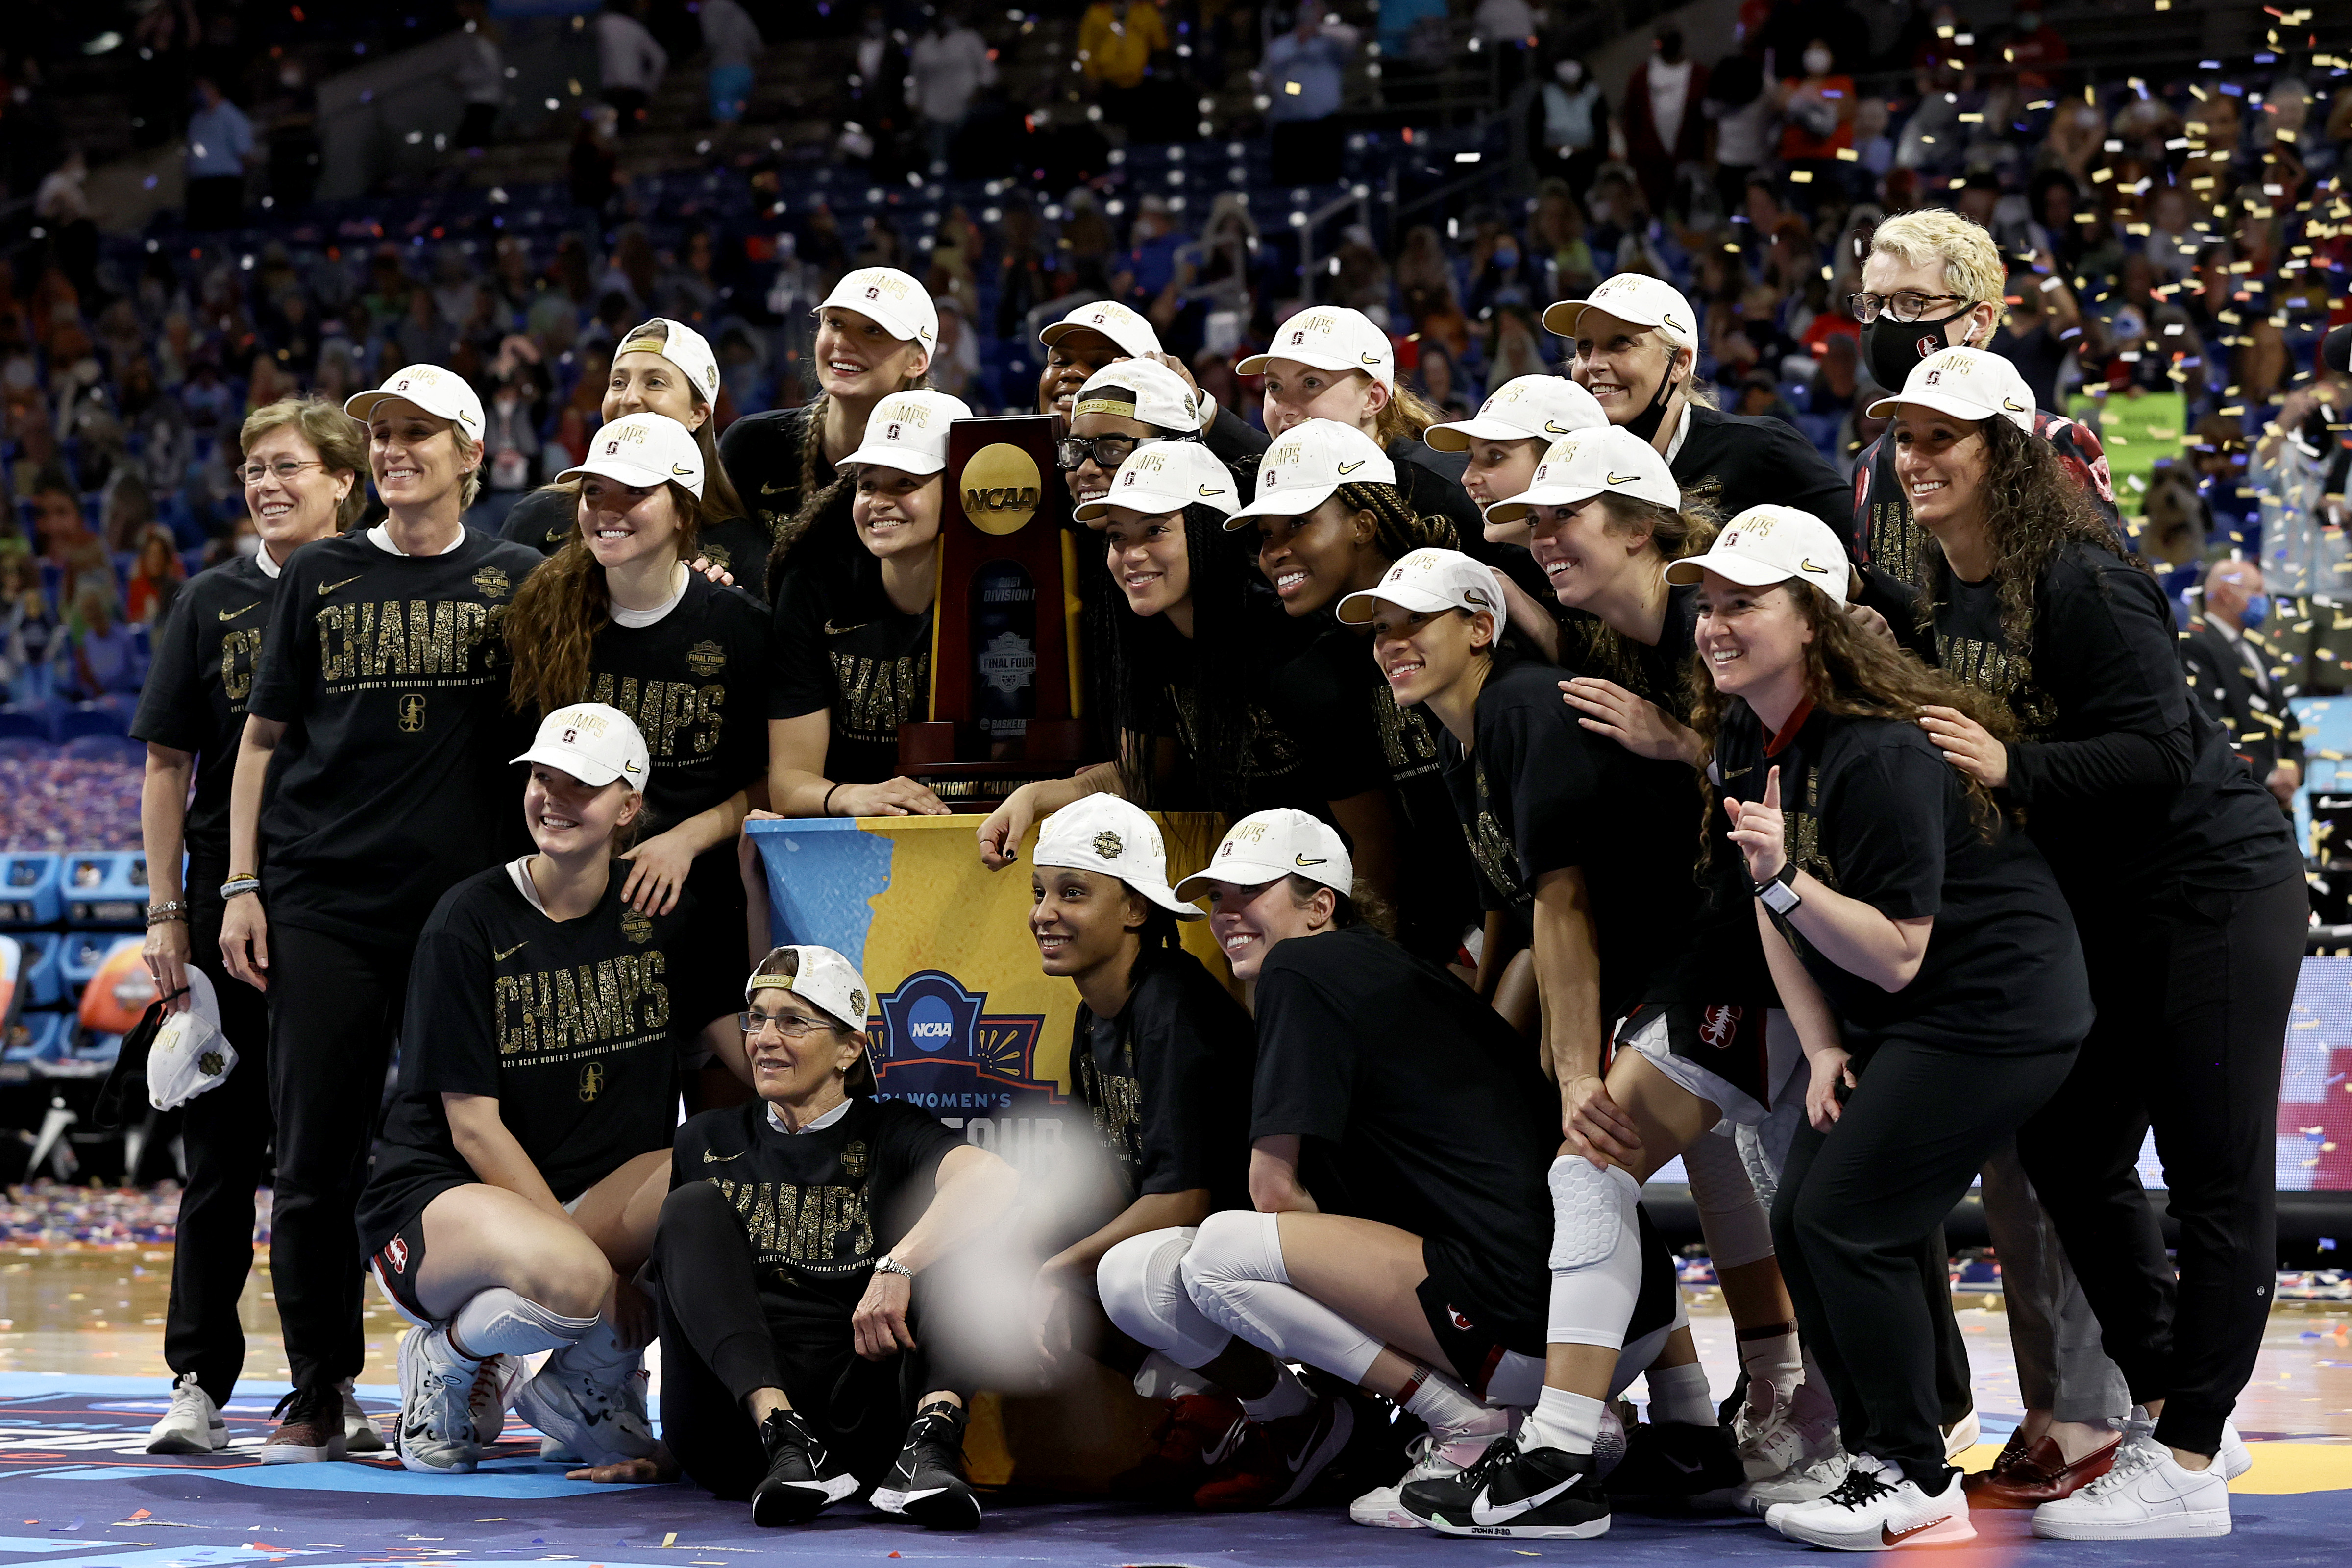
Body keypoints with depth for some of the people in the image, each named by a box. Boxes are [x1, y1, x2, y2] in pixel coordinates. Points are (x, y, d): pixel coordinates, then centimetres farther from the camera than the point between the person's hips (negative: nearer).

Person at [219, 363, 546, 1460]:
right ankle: (317, 1391, 8)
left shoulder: (514, 581, 8)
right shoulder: (320, 578, 11)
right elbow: (263, 738, 13)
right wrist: (241, 885, 5)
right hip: (323, 902, 1)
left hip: (463, 900, -1)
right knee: (315, 1154, -1)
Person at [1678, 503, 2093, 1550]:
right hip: (1896, 1024, 10)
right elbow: (1781, 904, 10)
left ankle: (1918, 1490, -2)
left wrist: (1784, 881, -36)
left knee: (1848, 1225, -13)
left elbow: (1896, 956, -25)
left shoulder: (1878, 755, -26)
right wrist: (1822, 1049, 1)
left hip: (1994, 1013, -10)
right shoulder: (1743, 738, 2)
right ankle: (1881, 1461, 15)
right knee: (1800, 1220, 4)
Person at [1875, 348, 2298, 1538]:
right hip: (2101, 904, 9)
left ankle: (2189, 1465, -2)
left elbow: (2159, 749, -27)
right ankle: (2172, 1407, 24)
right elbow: (1946, 744, 14)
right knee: (2068, 1151, 11)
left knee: (2213, 1171, -5)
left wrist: (2011, 766, -33)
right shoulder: (1937, 592, 3)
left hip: (2215, 883, -9)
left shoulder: (2081, 582, -22)